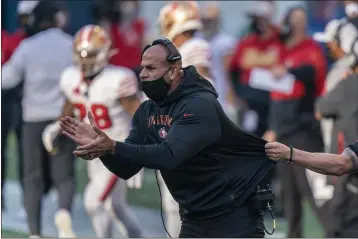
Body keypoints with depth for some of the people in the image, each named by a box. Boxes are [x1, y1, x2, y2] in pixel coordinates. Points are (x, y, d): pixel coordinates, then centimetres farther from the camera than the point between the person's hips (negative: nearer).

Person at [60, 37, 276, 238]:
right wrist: (99, 143, -17)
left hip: (234, 217, -7)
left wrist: (113, 147, -38)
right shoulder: (147, 112, 4)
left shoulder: (200, 105, -20)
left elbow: (169, 156, -32)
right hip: (194, 219, 7)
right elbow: (126, 169, 2)